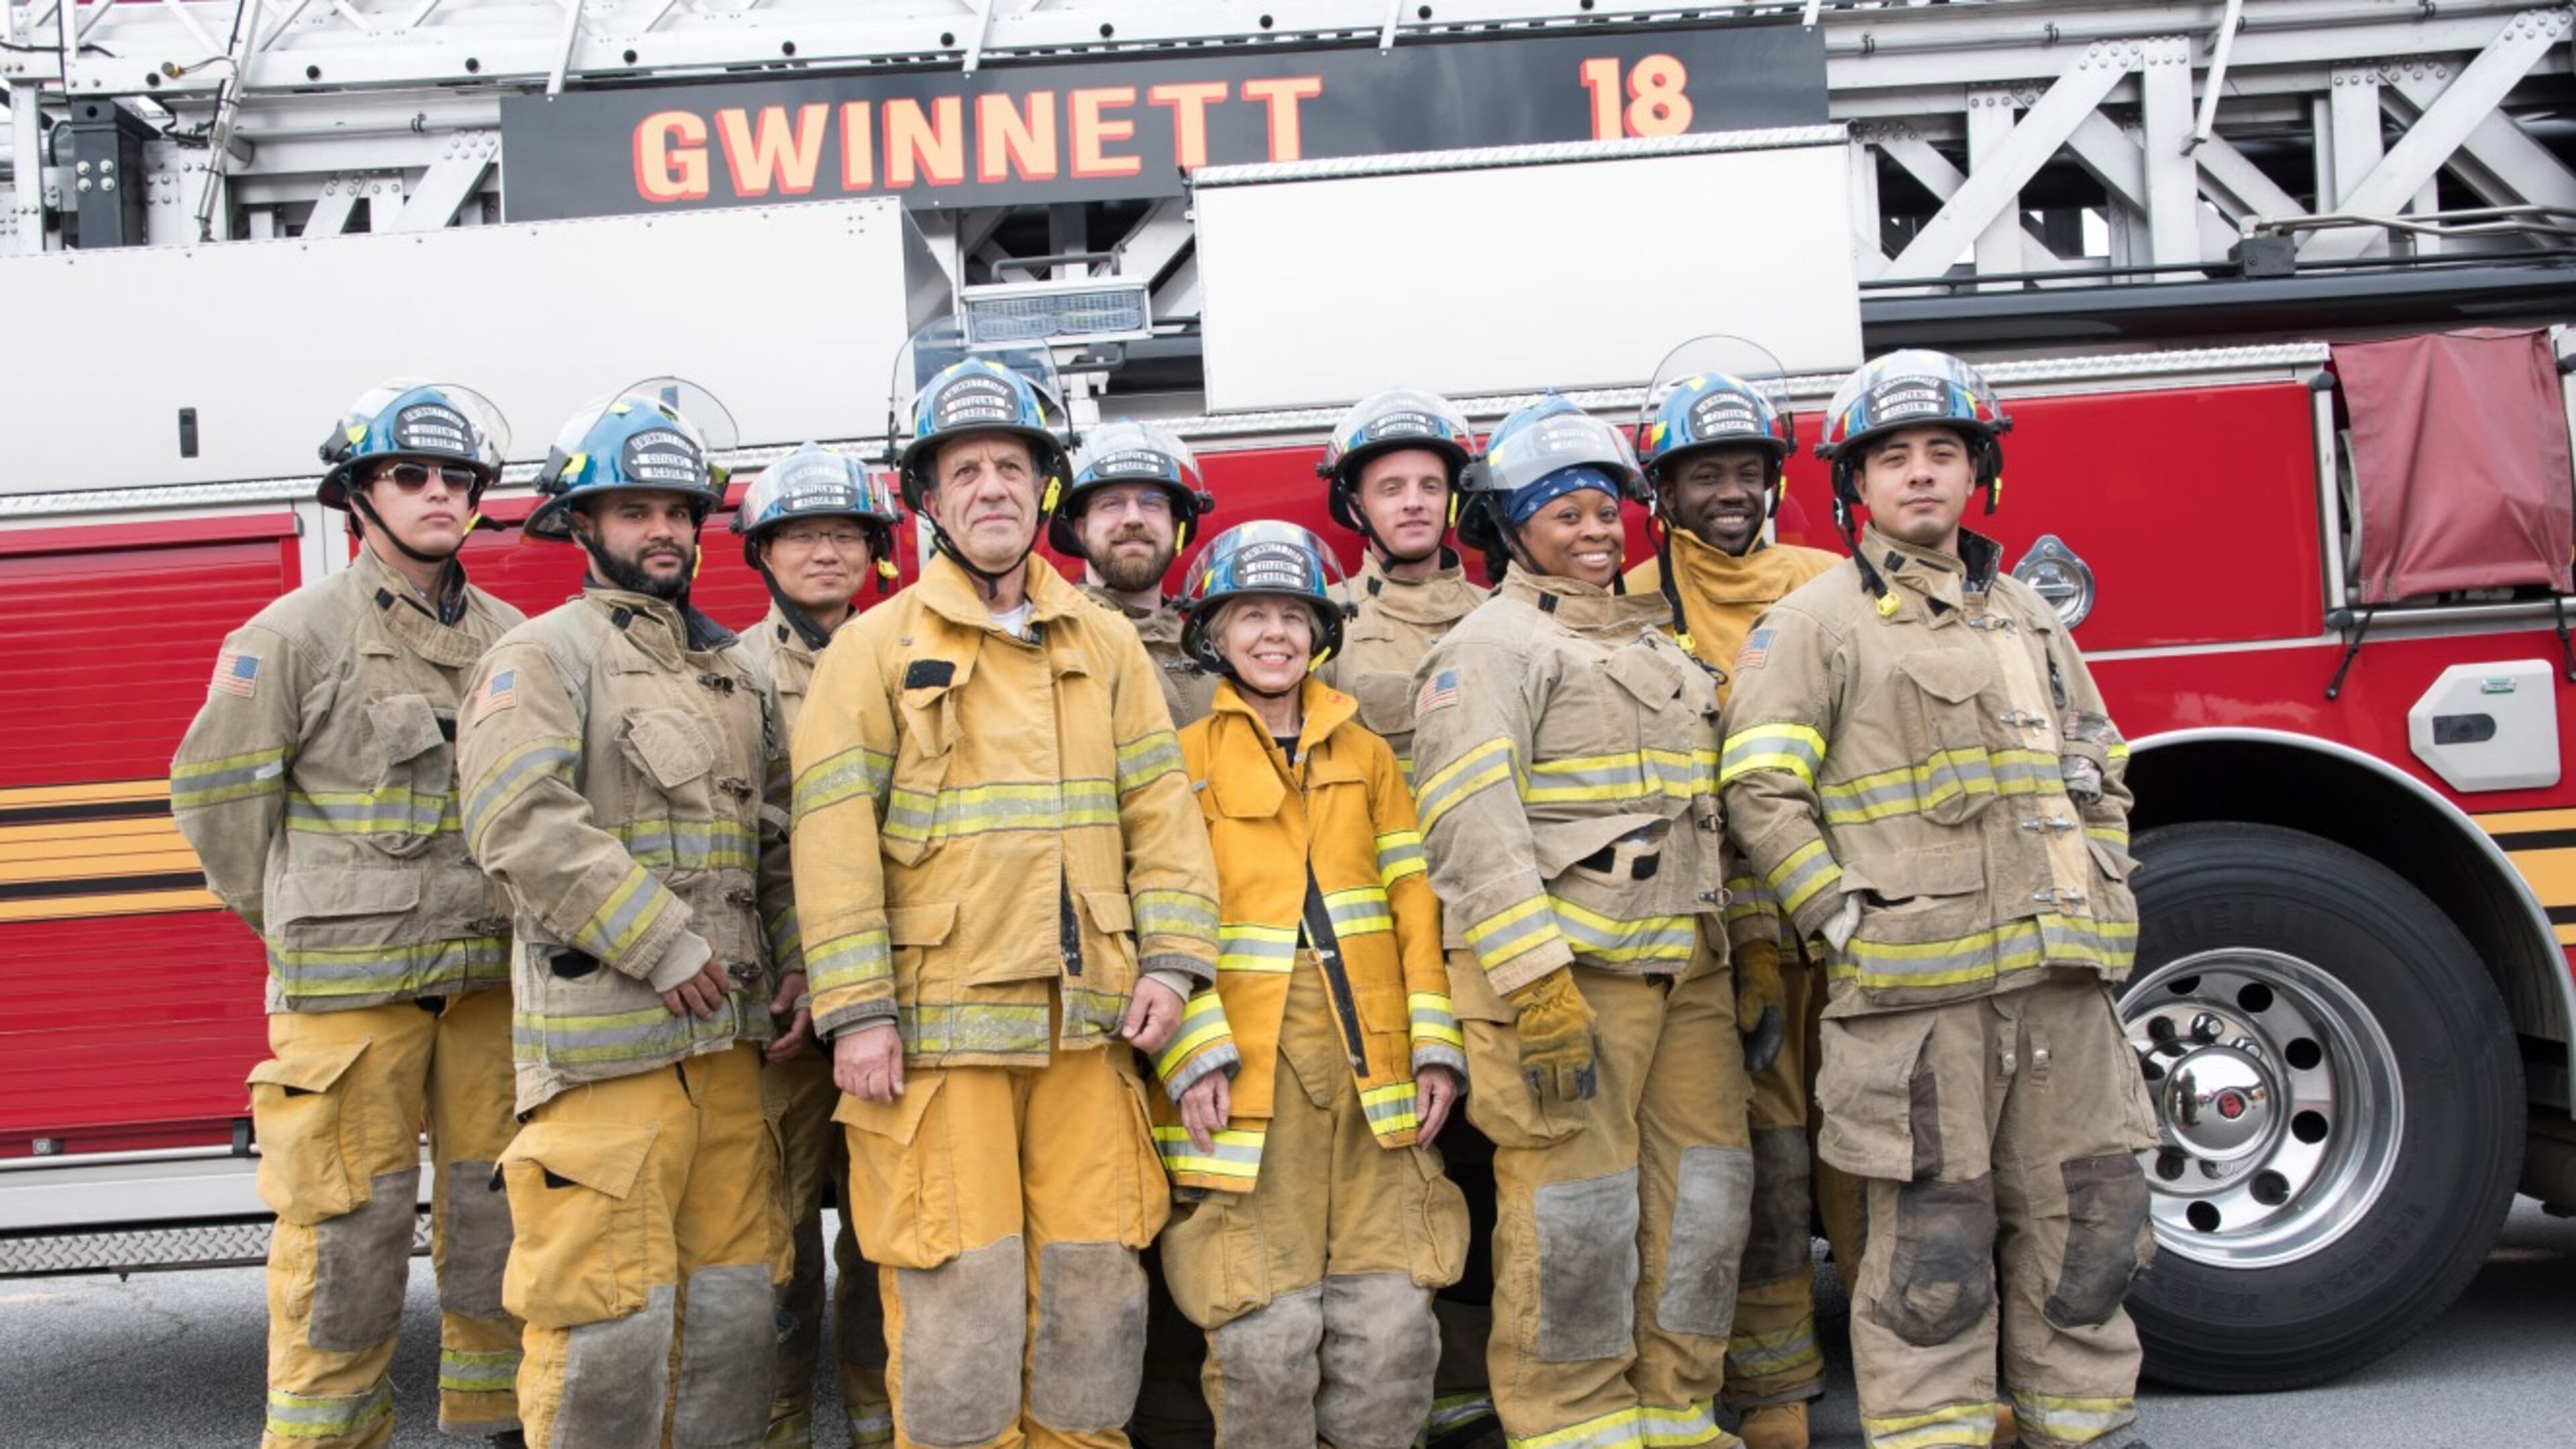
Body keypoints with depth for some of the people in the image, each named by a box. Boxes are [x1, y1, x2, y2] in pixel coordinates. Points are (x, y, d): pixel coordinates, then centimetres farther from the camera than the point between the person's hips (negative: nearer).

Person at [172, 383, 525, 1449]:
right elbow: (217, 793, 2)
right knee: (346, 1227, 0)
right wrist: (303, 927, 7)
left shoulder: (513, 641, 10)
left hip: (494, 978, 4)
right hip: (346, 989, -4)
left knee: (497, 1215, 9)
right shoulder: (296, 633, -2)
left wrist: (525, 922, 13)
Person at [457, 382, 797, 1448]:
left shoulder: (731, 671, 19)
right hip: (604, 1036, -7)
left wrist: (796, 957, 7)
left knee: (732, 1297, 11)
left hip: (726, 1037, 7)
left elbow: (779, 829, 21)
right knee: (608, 1312, -4)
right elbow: (522, 824, -16)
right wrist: (663, 946, -17)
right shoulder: (544, 655, -3)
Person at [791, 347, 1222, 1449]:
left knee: (1093, 1283, 9)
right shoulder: (877, 647, 1)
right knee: (957, 1298, 1)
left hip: (1086, 1025, 3)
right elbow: (835, 834, -5)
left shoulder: (1105, 645, 12)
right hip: (939, 1025, -3)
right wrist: (856, 1012, -12)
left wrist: (1170, 958, -2)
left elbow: (1160, 808, 10)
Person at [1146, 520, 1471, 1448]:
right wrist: (1195, 1054, -13)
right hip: (1249, 1073, -3)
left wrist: (1436, 1043, 3)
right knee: (1268, 1335, -3)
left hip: (1371, 1069, 3)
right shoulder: (1183, 760, 6)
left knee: (1393, 1325, 3)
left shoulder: (1365, 753, 17)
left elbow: (1413, 899, 12)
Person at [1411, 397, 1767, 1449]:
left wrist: (1746, 947, 19)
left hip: (1687, 973, 8)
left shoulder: (1655, 641, 22)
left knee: (1705, 1198, 10)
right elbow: (1472, 821, -16)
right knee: (1574, 1216, -5)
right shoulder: (1493, 644, -4)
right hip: (1566, 972, -8)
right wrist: (1536, 986, -23)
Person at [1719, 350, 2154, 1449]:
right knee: (1933, 1251, -1)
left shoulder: (2028, 614, 19)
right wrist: (1850, 925, -11)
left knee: (2085, 1226, 10)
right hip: (1913, 989, -5)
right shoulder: (1812, 624, 0)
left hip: (2059, 981, 6)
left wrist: (2101, 900, 12)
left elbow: (2099, 775, 23)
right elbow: (1761, 794, -7)